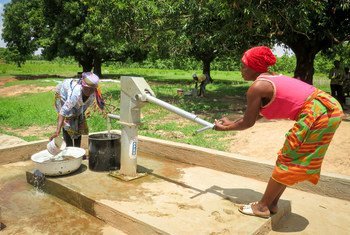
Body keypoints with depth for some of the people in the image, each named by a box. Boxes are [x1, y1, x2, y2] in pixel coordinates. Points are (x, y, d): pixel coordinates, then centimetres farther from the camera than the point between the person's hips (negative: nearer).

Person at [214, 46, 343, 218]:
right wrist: (231, 123, 27)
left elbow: (248, 123, -4)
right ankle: (271, 204, 27)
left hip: (315, 115, -10)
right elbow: (256, 114, 21)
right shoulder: (271, 78, 15)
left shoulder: (257, 87, -14)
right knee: (292, 160, 15)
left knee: (287, 161, 0)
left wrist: (225, 128, 11)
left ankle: (263, 207, 15)